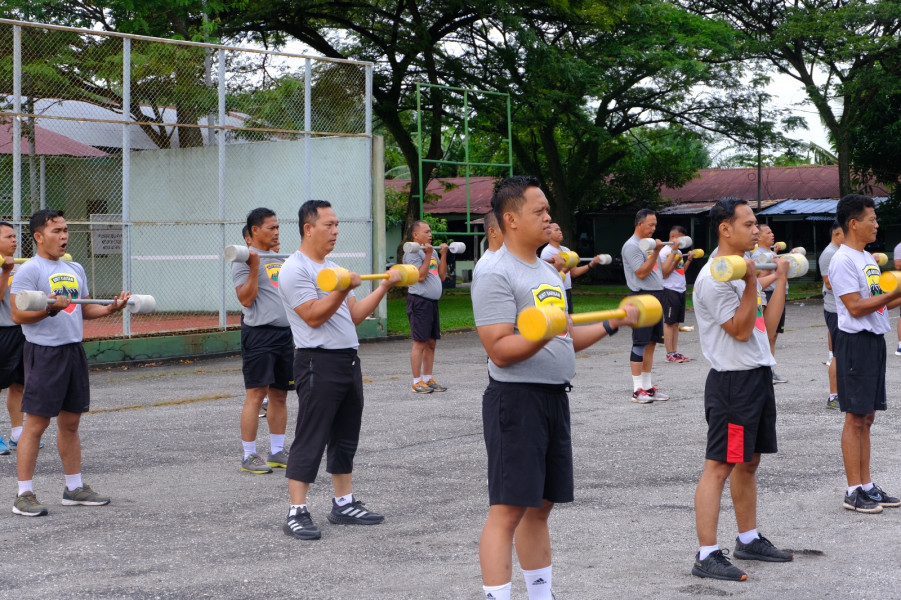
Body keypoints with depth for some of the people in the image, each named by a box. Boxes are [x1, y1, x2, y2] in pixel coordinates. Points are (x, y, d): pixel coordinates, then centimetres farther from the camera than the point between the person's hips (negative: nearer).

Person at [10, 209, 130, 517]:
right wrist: (51, 308, -27)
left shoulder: (75, 270, 15)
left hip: (74, 350, 7)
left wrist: (110, 308, 5)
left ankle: (74, 487, 22)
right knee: (36, 423, -5)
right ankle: (24, 494, 0)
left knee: (71, 422, 13)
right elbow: (18, 315, -15)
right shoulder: (30, 270, -9)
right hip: (44, 353, -7)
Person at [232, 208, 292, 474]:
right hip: (259, 334, -8)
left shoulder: (279, 259, 18)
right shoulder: (245, 260, -7)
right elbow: (246, 299, -16)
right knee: (256, 395, -7)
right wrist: (254, 267, -21)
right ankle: (249, 456, -3)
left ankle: (277, 452, 18)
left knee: (279, 395, 10)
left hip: (284, 333, 8)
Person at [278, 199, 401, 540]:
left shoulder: (332, 268, 18)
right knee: (310, 441, -8)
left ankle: (344, 505, 21)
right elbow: (313, 316, -18)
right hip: (318, 362, -9)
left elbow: (353, 316, 16)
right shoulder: (294, 269, -9)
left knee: (345, 438, 13)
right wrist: (344, 289, -23)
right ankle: (297, 513, -5)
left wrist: (383, 288, 9)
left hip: (348, 359, 9)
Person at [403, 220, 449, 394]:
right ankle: (417, 382, -4)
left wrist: (443, 255, 9)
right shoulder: (412, 254, -8)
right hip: (419, 301, -9)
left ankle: (427, 379, 17)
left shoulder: (432, 252, 18)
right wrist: (428, 255, -15)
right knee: (420, 342, -8)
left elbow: (441, 276, 15)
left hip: (432, 302, 9)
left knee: (431, 342, 10)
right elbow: (420, 276, -18)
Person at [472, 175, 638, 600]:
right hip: (517, 400, -9)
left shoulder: (547, 271, 16)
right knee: (508, 509, -9)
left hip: (554, 397, 9)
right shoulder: (496, 275, -13)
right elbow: (499, 351, -19)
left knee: (540, 505, 15)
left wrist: (610, 324, 14)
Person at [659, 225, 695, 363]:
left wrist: (689, 260, 9)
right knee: (669, 322, -5)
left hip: (680, 290, 9)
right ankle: (670, 354, -3)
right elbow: (664, 273, -15)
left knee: (676, 323, 9)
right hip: (670, 290, -9)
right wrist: (676, 261, -21)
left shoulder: (678, 252, 17)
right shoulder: (665, 252, -10)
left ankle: (675, 352, 11)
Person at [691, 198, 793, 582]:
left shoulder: (744, 269, 14)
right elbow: (740, 330, -19)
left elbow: (767, 323, 15)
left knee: (748, 462, 16)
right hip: (733, 381, -10)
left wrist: (781, 277, 19)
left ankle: (748, 540, 27)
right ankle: (707, 556, -9)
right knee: (719, 466, -9)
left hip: (758, 376, 10)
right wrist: (750, 284, -21)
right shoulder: (714, 277, -16)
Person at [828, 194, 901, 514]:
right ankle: (854, 492, 0)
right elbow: (856, 307, -19)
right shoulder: (843, 260, -14)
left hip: (875, 340, 9)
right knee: (855, 417, -5)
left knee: (866, 417, 12)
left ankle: (866, 485, 18)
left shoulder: (868, 258, 16)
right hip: (856, 342, -9)